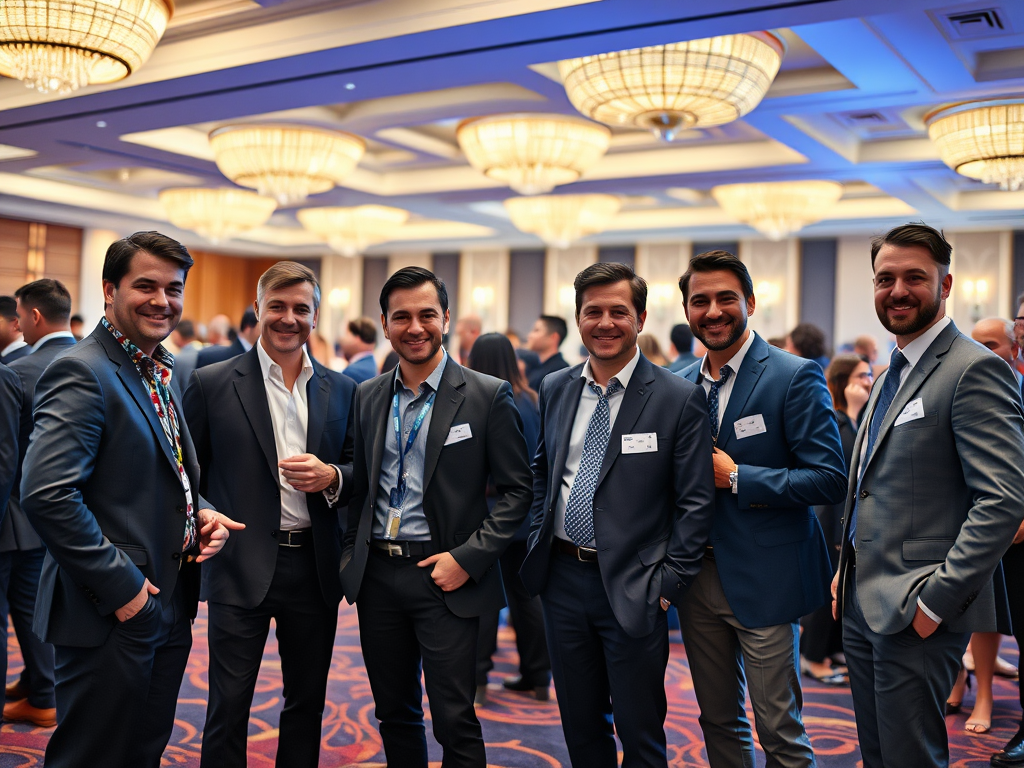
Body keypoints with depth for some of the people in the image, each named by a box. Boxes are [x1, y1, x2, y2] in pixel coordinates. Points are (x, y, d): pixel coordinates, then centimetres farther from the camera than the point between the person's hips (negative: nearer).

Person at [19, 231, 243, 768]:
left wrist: (199, 514, 2)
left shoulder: (158, 374, 13)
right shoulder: (82, 372, -16)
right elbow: (46, 494, -27)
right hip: (110, 621, -9)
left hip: (168, 610, 9)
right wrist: (120, 587, -22)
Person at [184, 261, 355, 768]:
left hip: (314, 568, 3)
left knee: (307, 704, 15)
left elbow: (358, 469, 11)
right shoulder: (212, 384, -1)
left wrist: (331, 476, -9)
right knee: (228, 706, 4)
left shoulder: (341, 390, 8)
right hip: (241, 568, -3)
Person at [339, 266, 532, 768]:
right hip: (376, 576, 5)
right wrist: (351, 556, 7)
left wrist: (468, 559, -14)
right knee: (394, 714, 16)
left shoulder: (488, 396, -7)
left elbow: (517, 490, -6)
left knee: (454, 721, -1)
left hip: (444, 577, -4)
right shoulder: (368, 396, 9)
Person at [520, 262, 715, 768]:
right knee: (579, 725, 18)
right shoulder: (555, 389, 6)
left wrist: (669, 583, -12)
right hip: (562, 577, 5)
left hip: (631, 587, -4)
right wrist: (539, 539, 9)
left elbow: (696, 502, -9)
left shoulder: (679, 399, -10)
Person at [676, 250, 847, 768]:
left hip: (763, 580, -5)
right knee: (718, 721, 18)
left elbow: (829, 479, -16)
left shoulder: (794, 377, -10)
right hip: (697, 576, 6)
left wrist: (735, 477, -18)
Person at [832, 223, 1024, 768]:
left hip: (916, 614, -8)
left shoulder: (974, 370, -14)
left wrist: (936, 600, -21)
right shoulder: (892, 373, 15)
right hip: (863, 606, 9)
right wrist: (847, 571, 15)